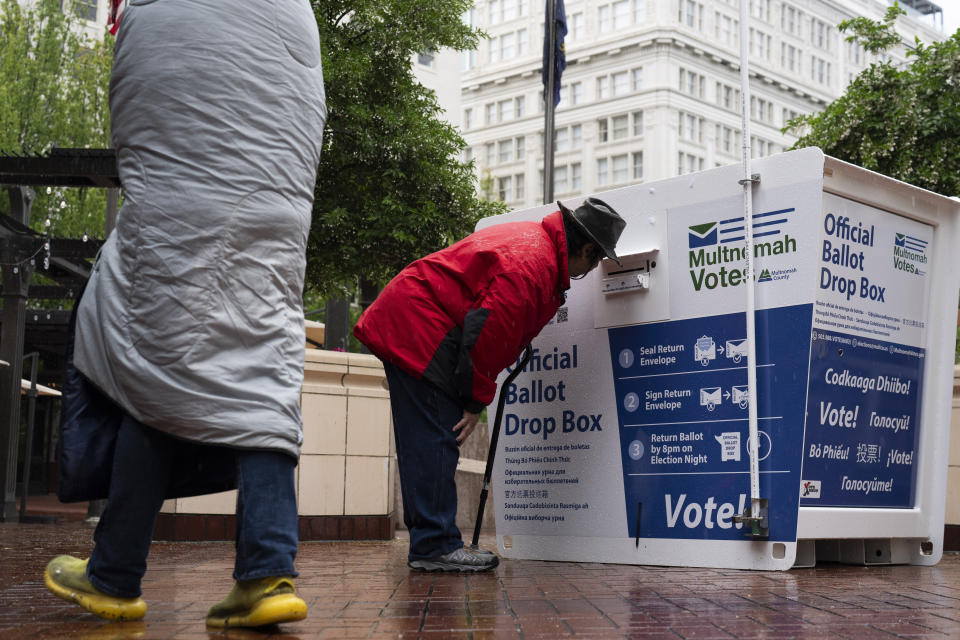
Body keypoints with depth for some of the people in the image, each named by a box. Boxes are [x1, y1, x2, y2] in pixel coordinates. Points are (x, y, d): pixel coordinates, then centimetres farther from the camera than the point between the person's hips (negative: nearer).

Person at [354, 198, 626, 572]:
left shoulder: (533, 241, 15)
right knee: (435, 439, -11)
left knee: (428, 440, 11)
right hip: (418, 330, -11)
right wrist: (477, 399, -15)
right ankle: (435, 546, -9)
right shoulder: (532, 263, -19)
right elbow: (491, 329, -22)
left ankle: (430, 543, 16)